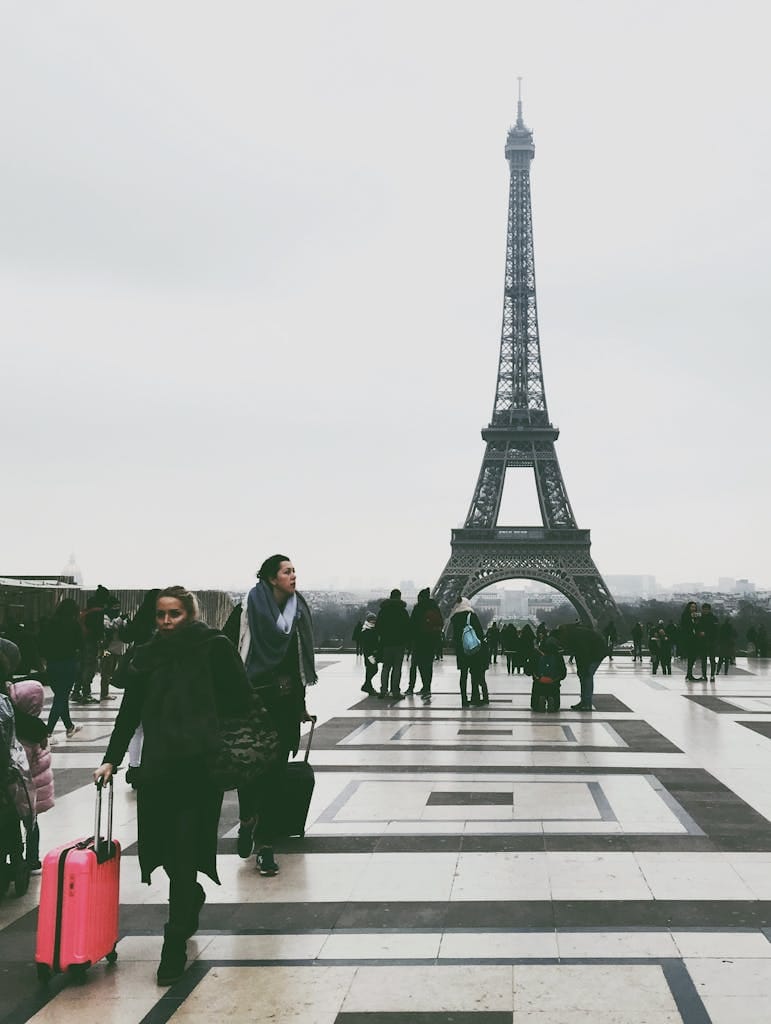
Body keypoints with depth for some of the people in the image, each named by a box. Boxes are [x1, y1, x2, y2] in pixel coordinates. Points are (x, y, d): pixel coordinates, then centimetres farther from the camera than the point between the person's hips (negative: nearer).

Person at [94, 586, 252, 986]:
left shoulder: (215, 648, -3)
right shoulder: (146, 656, 9)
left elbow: (239, 701, -3)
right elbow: (129, 713, 12)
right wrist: (111, 759, 8)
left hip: (199, 765, -4)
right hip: (158, 765, 4)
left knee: (184, 851, -4)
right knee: (165, 845, 9)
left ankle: (175, 945, 6)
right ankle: (192, 898, 41)